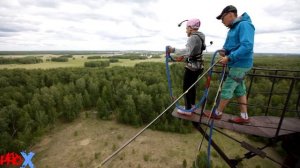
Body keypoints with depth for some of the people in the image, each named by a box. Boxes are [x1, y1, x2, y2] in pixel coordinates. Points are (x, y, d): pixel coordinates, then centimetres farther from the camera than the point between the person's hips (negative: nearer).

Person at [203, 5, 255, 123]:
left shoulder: (244, 25, -15)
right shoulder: (233, 28, 15)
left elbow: (247, 46, -26)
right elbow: (229, 45, 18)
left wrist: (229, 57, -26)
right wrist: (224, 51, -3)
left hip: (240, 64, -10)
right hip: (236, 64, 10)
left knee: (226, 89, -2)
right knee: (239, 89, 12)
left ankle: (217, 113, 13)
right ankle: (244, 117, 22)